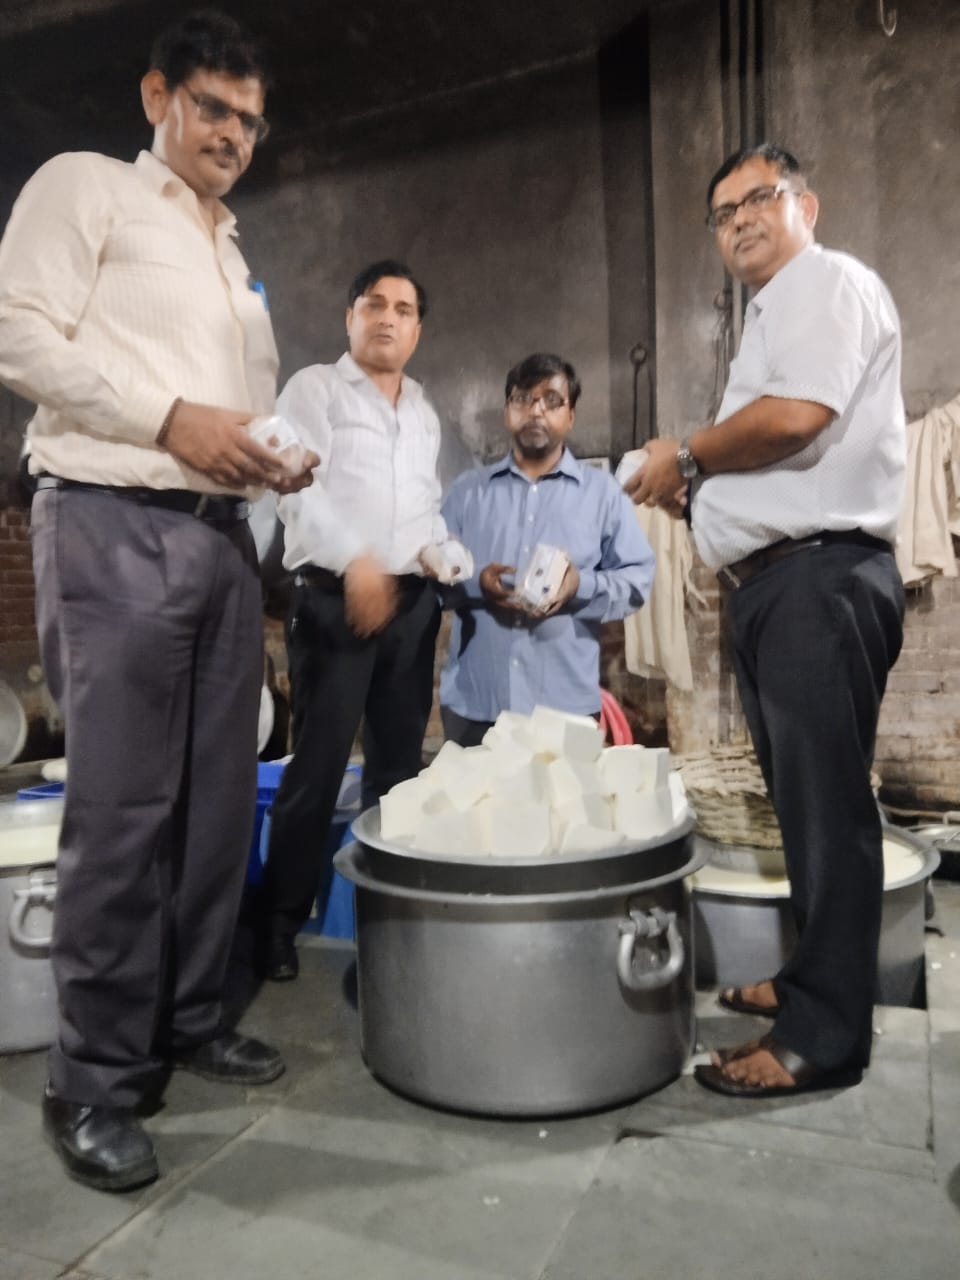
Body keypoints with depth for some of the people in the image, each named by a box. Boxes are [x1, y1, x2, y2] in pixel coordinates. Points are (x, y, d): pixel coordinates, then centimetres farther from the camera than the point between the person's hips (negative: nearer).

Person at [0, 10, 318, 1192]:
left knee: (219, 797, 7)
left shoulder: (236, 258, 27)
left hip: (222, 535, 7)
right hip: (115, 525, -7)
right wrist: (171, 418, -15)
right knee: (120, 808, -8)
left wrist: (274, 455, 5)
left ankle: (191, 1020, 21)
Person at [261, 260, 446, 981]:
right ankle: (283, 920, 8)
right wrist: (355, 563, -21)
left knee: (400, 764, 9)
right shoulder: (316, 387, 3)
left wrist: (440, 549, 2)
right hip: (334, 597, -6)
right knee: (319, 763, -6)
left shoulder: (426, 413, 21)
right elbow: (299, 488, -10)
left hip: (412, 602, 6)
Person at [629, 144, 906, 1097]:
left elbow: (797, 415, -19)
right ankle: (813, 979, 25)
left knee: (825, 803, -7)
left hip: (818, 577, -10)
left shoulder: (830, 283, -1)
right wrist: (695, 492, 13)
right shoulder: (769, 315, 28)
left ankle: (824, 1034, 1)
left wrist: (685, 456, -5)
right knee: (800, 800, 13)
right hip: (767, 583, 10)